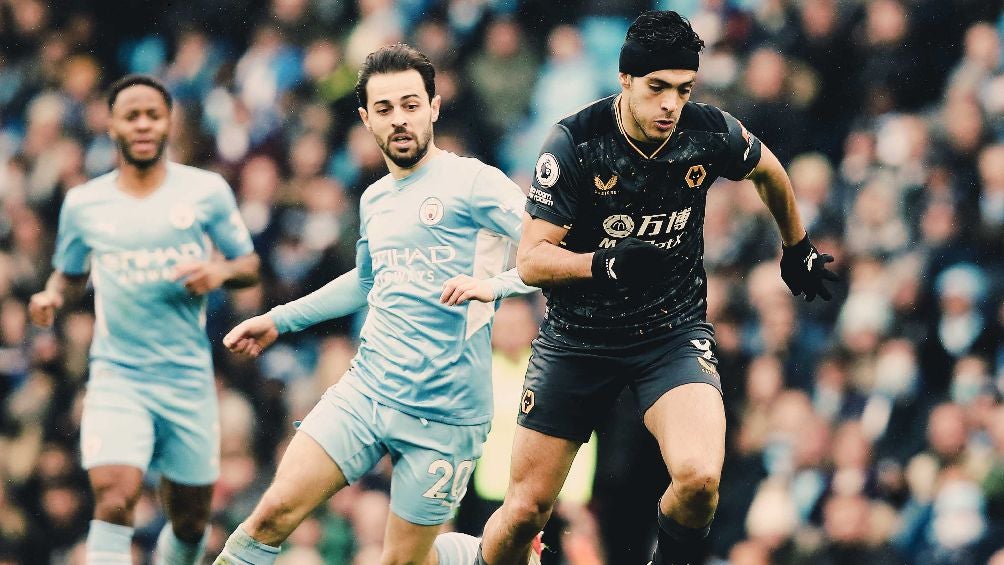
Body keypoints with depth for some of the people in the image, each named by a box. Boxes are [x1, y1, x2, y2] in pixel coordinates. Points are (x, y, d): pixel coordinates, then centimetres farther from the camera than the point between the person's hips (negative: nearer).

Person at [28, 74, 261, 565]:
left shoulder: (207, 191, 2)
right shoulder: (83, 204, 5)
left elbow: (249, 265, 9)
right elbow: (70, 273, 20)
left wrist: (221, 271, -13)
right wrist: (52, 296, -3)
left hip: (188, 376, 1)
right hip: (117, 374, -1)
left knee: (190, 520, 9)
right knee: (115, 497, -23)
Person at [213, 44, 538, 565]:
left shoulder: (472, 182, -8)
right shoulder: (374, 200, 13)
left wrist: (492, 284, -30)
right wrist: (278, 321, 32)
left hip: (442, 414, -5)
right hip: (366, 387, 5)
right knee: (275, 511, -11)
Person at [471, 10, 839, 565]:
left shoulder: (710, 132, -11)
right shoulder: (575, 143, -17)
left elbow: (768, 171, 14)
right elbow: (531, 259, -17)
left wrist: (797, 250, 29)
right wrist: (606, 264, -35)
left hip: (674, 332, 1)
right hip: (578, 337, -1)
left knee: (698, 478, -26)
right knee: (525, 510, 0)